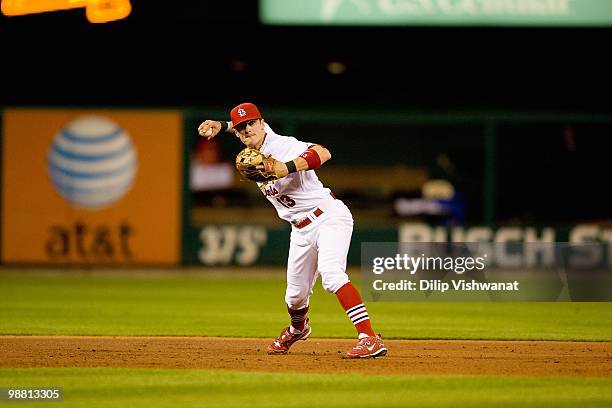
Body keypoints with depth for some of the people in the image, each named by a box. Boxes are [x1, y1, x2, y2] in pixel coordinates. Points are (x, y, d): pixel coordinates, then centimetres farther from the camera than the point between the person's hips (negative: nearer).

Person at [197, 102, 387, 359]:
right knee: (296, 295, 16)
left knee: (331, 276, -31)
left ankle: (369, 339, -37)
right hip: (301, 229, 8)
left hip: (329, 217, -8)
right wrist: (221, 125, 12)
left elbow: (323, 153, -35)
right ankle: (297, 328, 50)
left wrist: (287, 168, -45)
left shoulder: (282, 146, -18)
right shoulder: (253, 151, 6)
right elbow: (240, 128, 29)